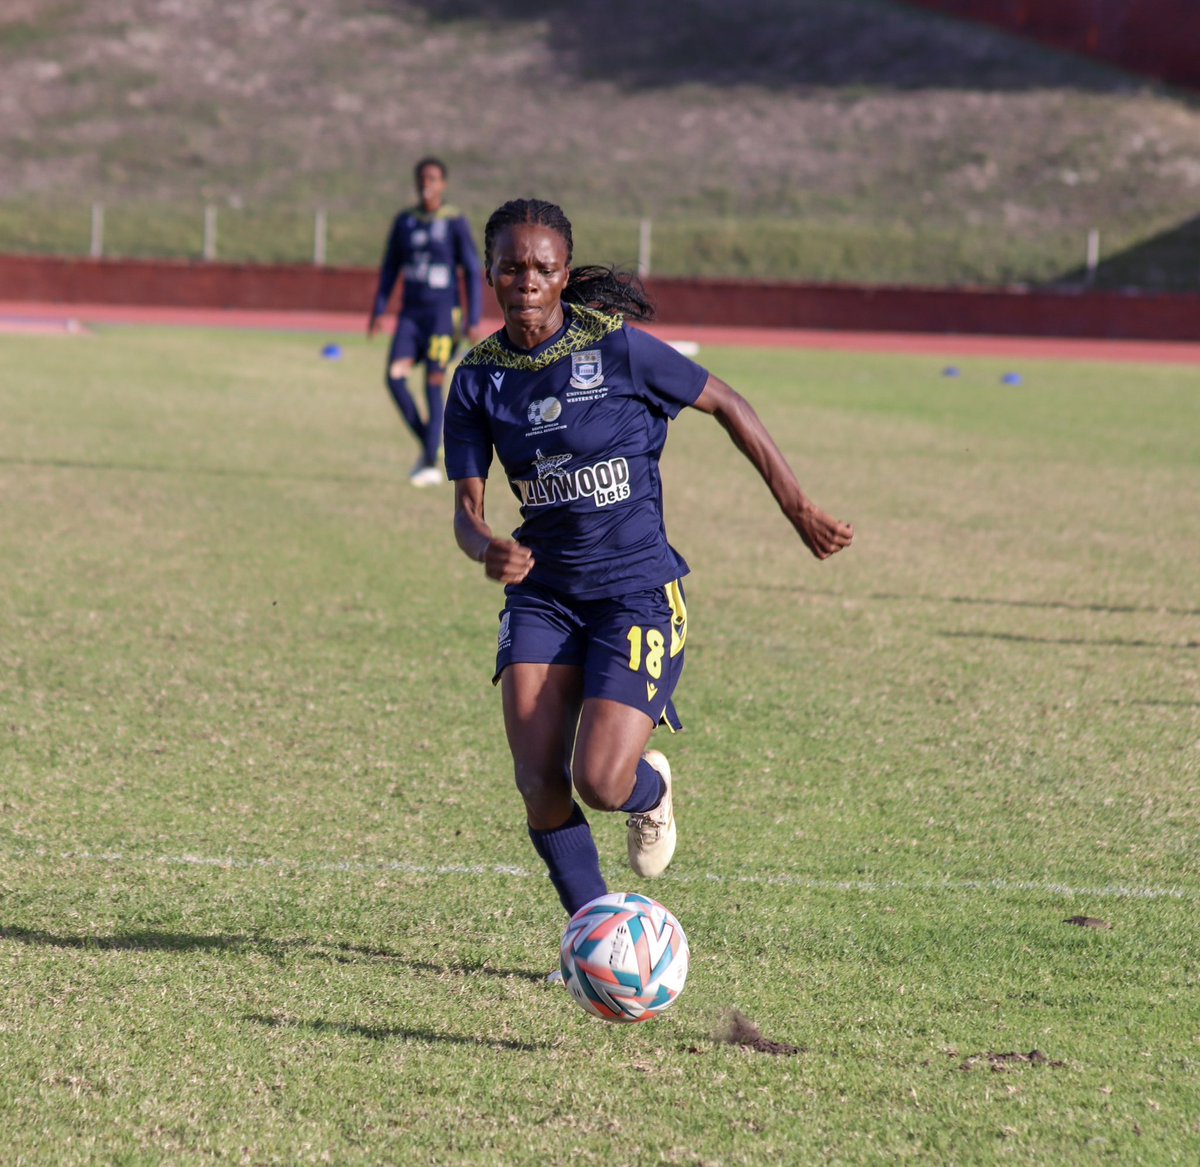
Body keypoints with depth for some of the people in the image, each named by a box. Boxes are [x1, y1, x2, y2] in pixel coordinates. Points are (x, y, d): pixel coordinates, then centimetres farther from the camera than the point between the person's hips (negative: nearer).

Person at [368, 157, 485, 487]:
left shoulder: (455, 224, -3)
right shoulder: (404, 221, 9)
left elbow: (472, 273, -2)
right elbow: (390, 267, 16)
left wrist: (473, 320, -6)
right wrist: (378, 310, 10)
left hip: (442, 312, -4)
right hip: (410, 311, 4)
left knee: (434, 385, -6)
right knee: (395, 376, -12)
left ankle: (431, 464, 0)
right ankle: (426, 445, 5)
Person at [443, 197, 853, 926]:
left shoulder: (617, 347, -12)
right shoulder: (479, 378, -1)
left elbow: (727, 406, 0)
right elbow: (467, 506, -1)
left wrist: (800, 510, 2)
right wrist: (488, 551, -26)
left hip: (638, 592, -4)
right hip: (544, 592, 4)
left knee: (599, 782, -15)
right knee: (538, 781, -8)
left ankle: (651, 789, 24)